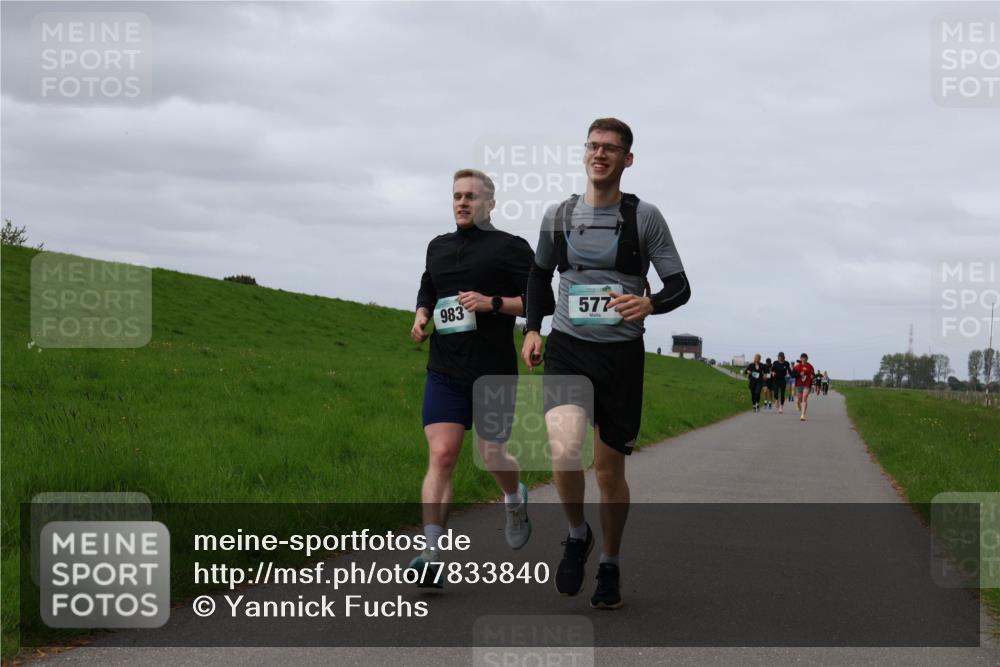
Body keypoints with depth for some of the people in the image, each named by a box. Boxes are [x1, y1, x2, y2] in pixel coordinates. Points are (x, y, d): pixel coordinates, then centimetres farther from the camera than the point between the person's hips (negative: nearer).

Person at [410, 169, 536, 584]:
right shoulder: (439, 247, 14)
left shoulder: (510, 248, -1)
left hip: (494, 373, -3)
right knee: (441, 456, -10)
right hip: (444, 372, 3)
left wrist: (493, 303, -19)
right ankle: (432, 556, -15)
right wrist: (421, 316, 9)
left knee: (492, 457, 7)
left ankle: (515, 500, 43)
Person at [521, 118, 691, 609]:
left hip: (622, 352, -1)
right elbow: (539, 274, 22)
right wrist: (532, 328, 9)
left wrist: (649, 303, -23)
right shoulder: (559, 216, 6)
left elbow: (679, 286, -1)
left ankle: (609, 567, 28)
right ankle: (577, 535, 5)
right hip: (567, 349, 1)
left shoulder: (644, 217, -1)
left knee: (609, 469, 6)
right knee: (564, 450, -23)